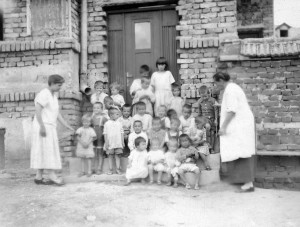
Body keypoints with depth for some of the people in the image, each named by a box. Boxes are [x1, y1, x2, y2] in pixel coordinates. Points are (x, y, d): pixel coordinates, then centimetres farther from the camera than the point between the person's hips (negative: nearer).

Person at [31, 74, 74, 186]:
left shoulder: (54, 95, 17)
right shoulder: (44, 94, -11)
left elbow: (57, 113, 16)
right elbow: (38, 111, -18)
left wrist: (66, 125, 10)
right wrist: (42, 126, -24)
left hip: (50, 127, 9)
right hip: (43, 127, -9)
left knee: (43, 153, 7)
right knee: (48, 151, -10)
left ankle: (39, 177, 10)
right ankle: (52, 175, -9)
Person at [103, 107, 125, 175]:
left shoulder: (119, 123, 5)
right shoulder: (107, 124, -1)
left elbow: (122, 133, 7)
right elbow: (105, 133, 0)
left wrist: (122, 141, 4)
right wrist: (106, 142, -4)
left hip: (118, 143, 1)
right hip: (110, 144, -1)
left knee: (118, 156, 4)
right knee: (110, 156, 5)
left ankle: (118, 169, 11)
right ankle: (110, 169, 12)